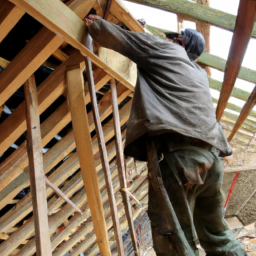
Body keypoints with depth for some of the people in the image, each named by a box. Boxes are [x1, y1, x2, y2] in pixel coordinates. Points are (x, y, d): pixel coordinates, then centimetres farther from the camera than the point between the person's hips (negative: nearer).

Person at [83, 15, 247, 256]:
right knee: (216, 235, 16)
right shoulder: (199, 72, 33)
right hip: (211, 154, 9)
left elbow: (117, 38, 14)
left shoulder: (166, 49, 13)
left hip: (181, 152, -9)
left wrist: (96, 23, 34)